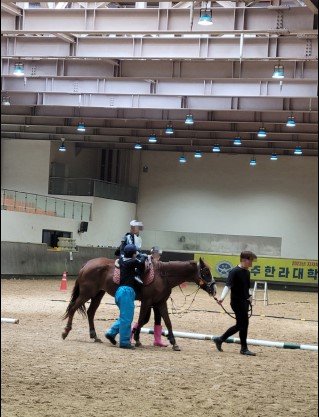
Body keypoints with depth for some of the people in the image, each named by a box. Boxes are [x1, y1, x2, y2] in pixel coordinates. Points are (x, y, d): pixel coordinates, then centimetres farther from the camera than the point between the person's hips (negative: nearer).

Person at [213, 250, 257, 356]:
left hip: (245, 302, 9)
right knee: (244, 323, -6)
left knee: (240, 325, 12)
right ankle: (244, 348, 5)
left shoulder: (247, 272, 11)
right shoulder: (235, 272, -14)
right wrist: (222, 297, -34)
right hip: (237, 302, -9)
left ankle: (220, 339, 23)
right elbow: (228, 285, -23)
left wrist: (249, 297, 18)